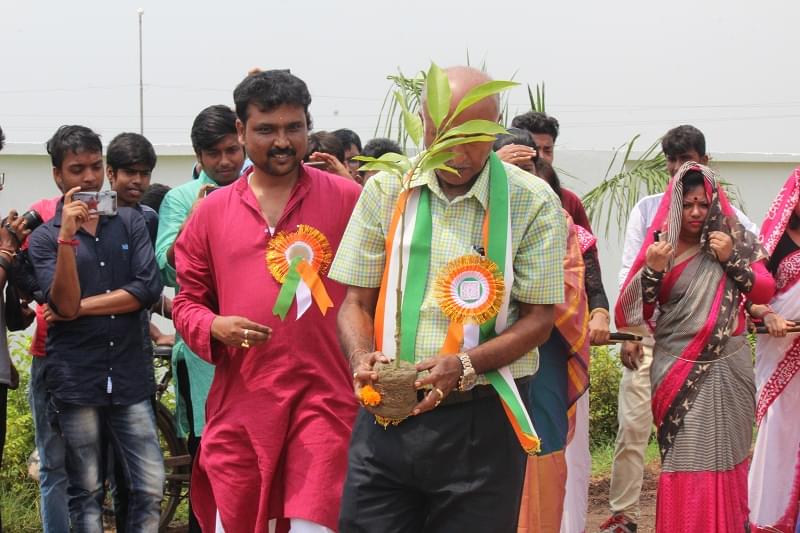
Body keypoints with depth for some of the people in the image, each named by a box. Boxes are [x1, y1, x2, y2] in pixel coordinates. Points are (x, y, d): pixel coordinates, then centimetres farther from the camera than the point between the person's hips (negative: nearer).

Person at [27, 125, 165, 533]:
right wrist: (67, 236, -17)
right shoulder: (44, 237, 2)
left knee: (150, 487, -1)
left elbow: (148, 289, -5)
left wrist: (81, 307, -7)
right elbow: (63, 305, -10)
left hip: (130, 375, 2)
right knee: (87, 492, 6)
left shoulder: (130, 223, 7)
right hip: (76, 380, -1)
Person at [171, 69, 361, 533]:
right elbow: (187, 299, 13)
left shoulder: (347, 199, 1)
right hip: (241, 398, 3)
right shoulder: (212, 211, 8)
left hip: (326, 394, -3)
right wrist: (214, 327, -9)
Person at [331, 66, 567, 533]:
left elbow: (538, 319, -3)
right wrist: (363, 358, -14)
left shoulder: (533, 202, -2)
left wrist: (465, 365, -18)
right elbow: (356, 301, 7)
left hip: (482, 421, -2)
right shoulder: (387, 190, 5)